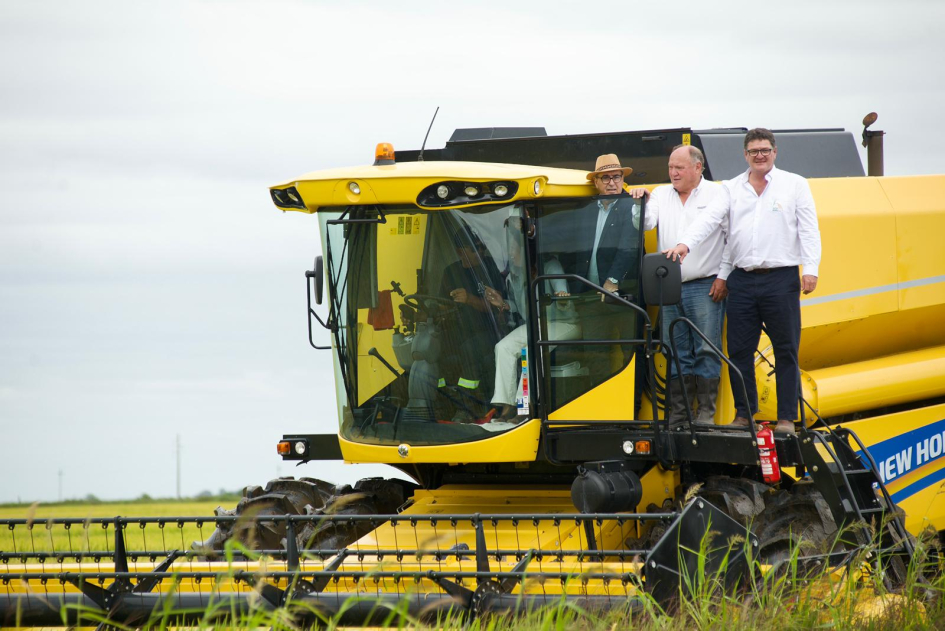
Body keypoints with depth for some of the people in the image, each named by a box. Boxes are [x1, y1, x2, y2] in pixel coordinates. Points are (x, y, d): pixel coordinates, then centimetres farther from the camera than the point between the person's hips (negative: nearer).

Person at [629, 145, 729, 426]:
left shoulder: (718, 194, 2)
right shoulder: (661, 195, 15)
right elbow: (646, 224, 5)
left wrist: (723, 276, -6)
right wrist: (638, 202, -11)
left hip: (706, 287, -4)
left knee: (706, 350, -5)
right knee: (675, 352, 4)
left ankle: (706, 411, -1)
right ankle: (677, 414, 7)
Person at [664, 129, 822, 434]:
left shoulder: (795, 185, 8)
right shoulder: (732, 188, 13)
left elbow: (808, 229, 2)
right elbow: (709, 219, 2)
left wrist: (810, 269, -9)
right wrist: (685, 244, -15)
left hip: (781, 279, -2)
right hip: (743, 280, 3)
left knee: (786, 351, -1)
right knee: (739, 351, 2)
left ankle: (787, 417, 3)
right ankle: (744, 414, 12)